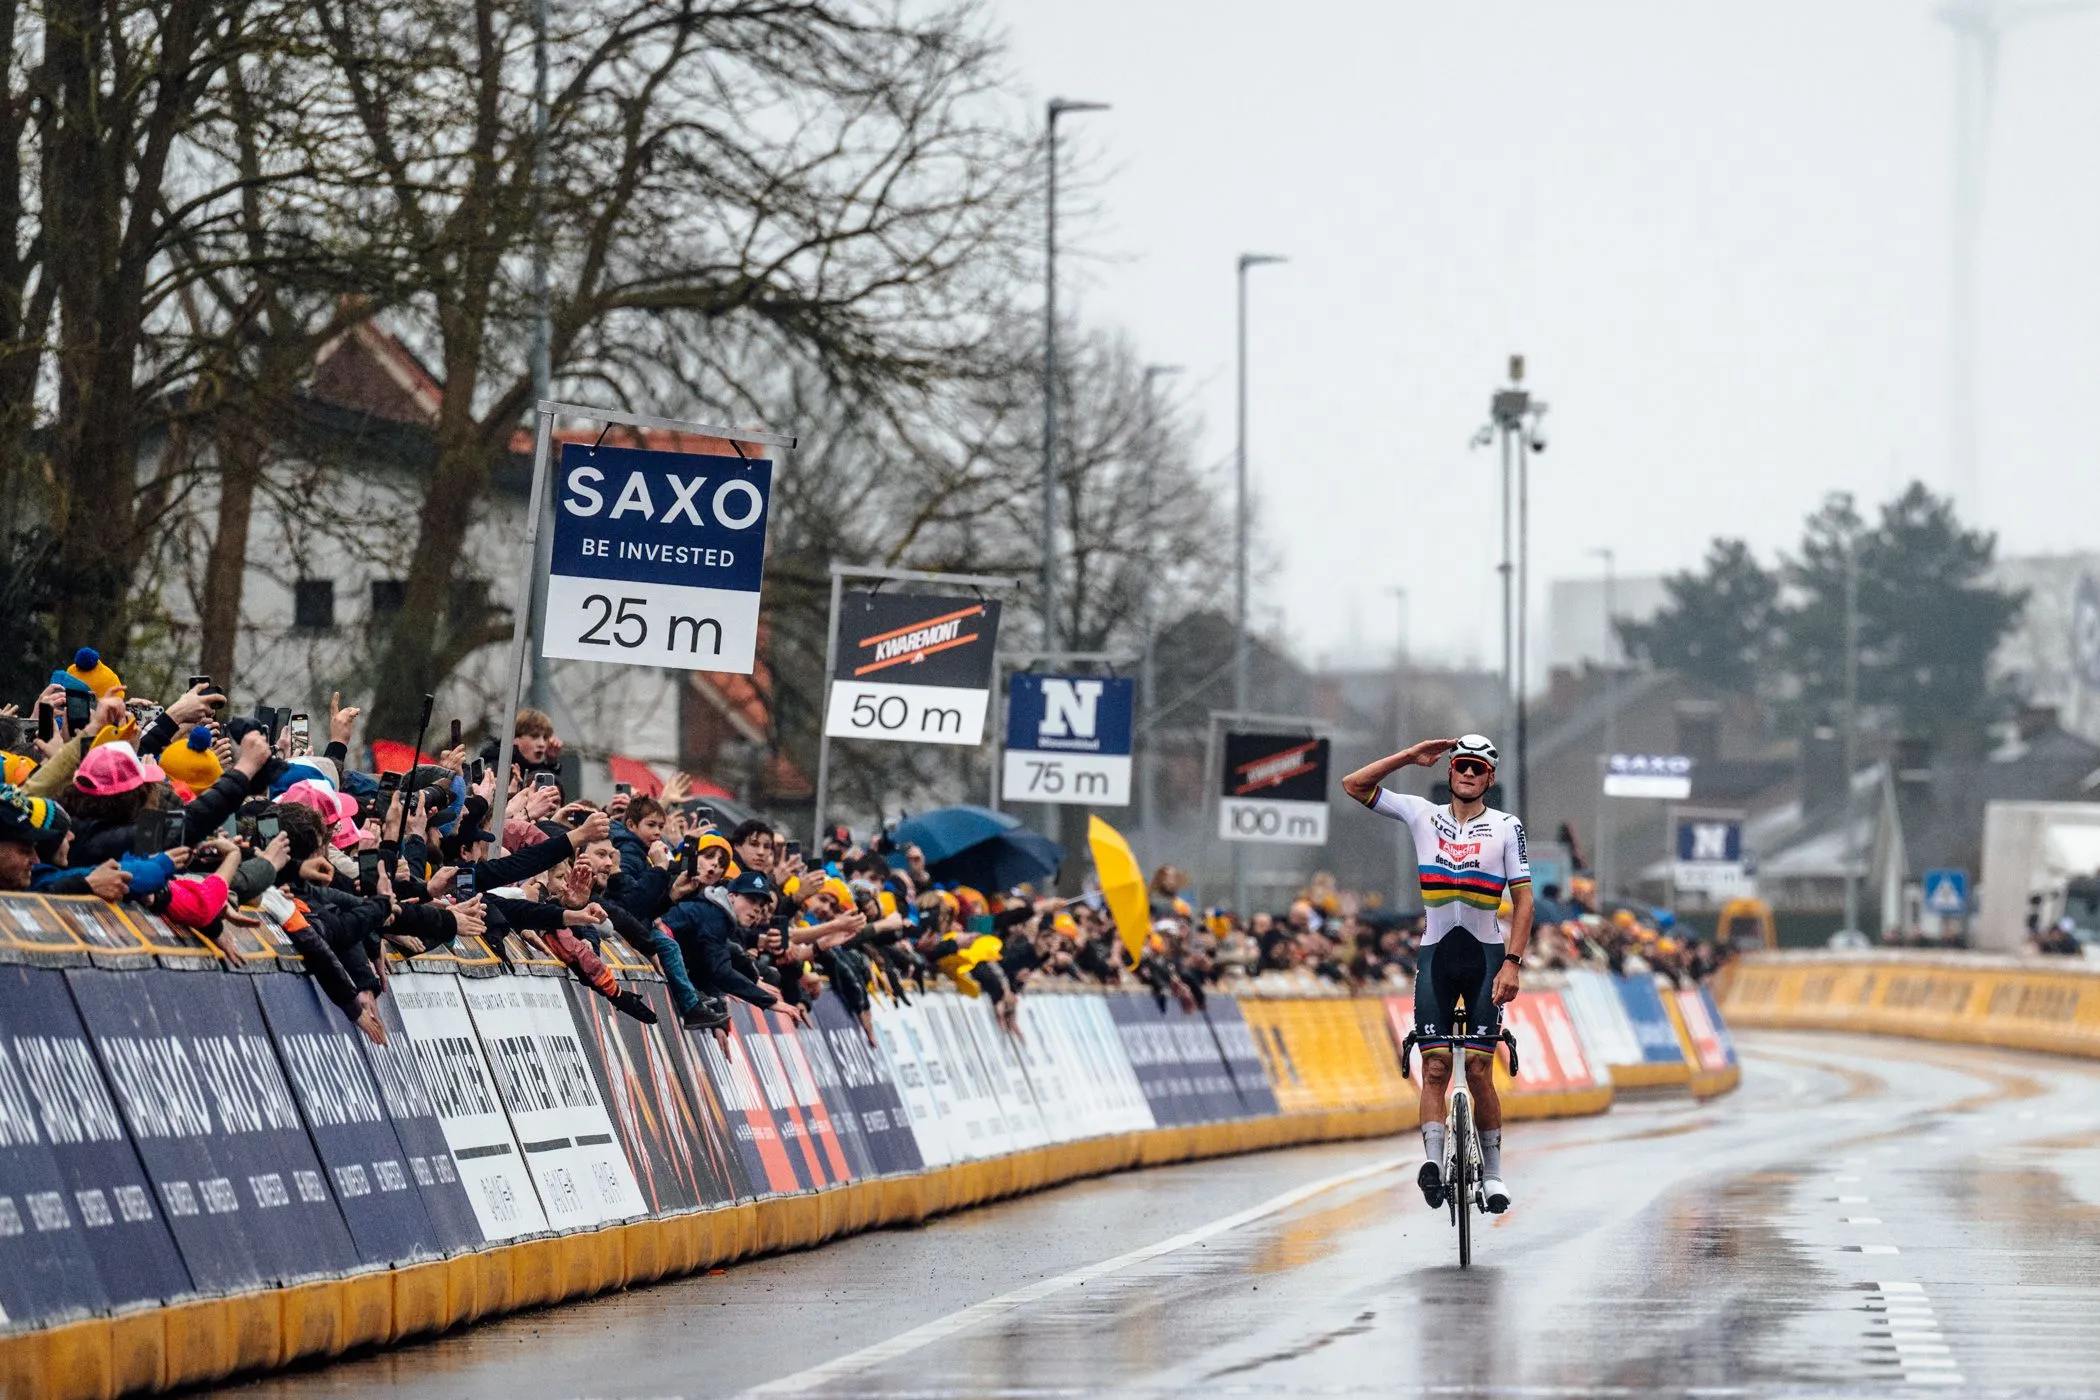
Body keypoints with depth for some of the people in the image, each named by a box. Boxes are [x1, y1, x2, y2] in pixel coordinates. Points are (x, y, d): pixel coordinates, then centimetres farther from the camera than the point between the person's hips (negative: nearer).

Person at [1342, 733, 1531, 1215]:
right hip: (1435, 956, 2)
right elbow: (1354, 784, 4)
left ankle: (1492, 1172, 6)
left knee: (1478, 1070, -5)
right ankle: (1433, 1162, -20)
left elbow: (1523, 899, -3)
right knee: (1435, 1068, -8)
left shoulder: (1506, 827, 0)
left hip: (1485, 956, -2)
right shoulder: (1423, 816, 5)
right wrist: (1411, 756, -2)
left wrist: (1512, 962, -13)